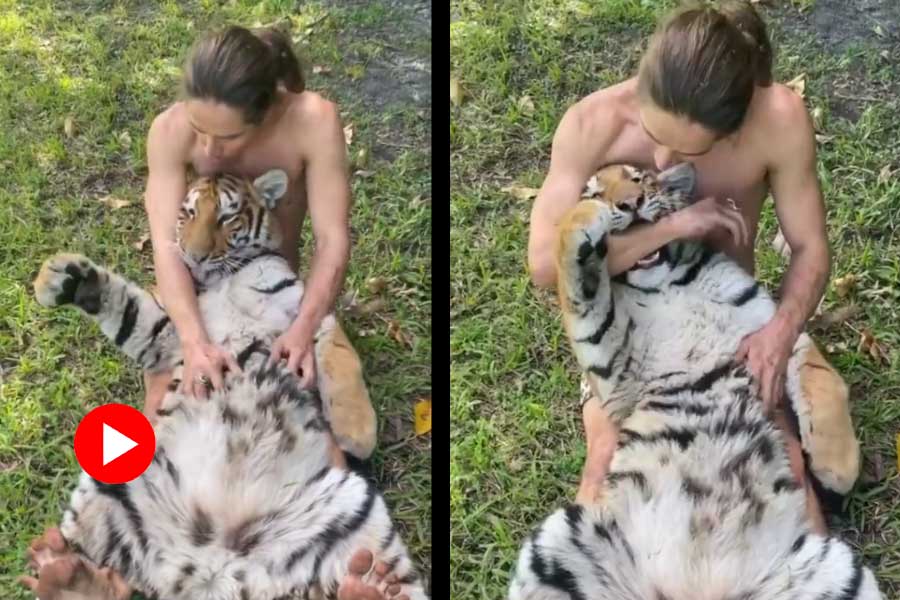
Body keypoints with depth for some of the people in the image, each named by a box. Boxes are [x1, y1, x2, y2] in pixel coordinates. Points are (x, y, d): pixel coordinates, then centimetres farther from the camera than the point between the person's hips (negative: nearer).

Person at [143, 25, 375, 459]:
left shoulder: (314, 121, -29)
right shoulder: (169, 131, -25)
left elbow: (333, 238, -27)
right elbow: (166, 246, -29)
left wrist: (304, 328, -42)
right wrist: (194, 341, -45)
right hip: (196, 296, 0)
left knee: (356, 437, -8)